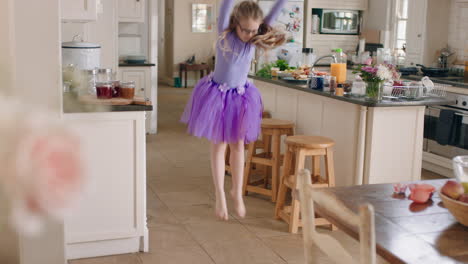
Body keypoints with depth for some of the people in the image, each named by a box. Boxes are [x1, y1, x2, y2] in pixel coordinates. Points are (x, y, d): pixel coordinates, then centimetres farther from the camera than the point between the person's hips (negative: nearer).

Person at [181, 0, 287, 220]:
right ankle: (220, 196, 14)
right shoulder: (224, 34, -12)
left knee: (238, 145, 10)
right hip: (217, 94, -2)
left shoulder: (255, 40, -6)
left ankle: (237, 191, 26)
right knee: (218, 145, 5)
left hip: (240, 96, 3)